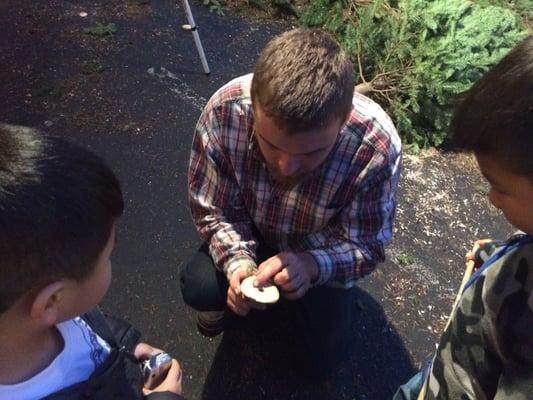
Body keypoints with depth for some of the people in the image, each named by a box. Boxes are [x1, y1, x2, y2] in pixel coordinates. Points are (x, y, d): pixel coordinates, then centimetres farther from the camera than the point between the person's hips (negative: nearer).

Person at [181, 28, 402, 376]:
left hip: (323, 252, 0)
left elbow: (367, 246, -25)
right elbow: (212, 210, -19)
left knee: (325, 357, 3)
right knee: (198, 288, -23)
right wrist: (237, 261, -37)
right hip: (252, 235, 1)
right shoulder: (225, 111, -34)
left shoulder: (377, 145, -37)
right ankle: (236, 290, 14)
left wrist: (312, 264, -45)